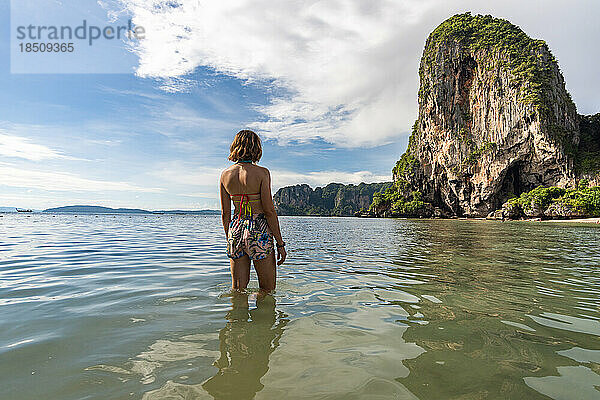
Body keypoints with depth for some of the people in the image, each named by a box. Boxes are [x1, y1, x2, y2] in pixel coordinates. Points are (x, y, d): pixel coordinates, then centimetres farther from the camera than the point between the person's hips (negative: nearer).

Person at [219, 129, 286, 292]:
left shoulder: (225, 174, 5)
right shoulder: (262, 173, -9)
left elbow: (225, 213, 8)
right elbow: (269, 211, -11)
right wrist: (280, 244, -5)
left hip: (236, 230, 5)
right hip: (258, 230, -5)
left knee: (238, 290, 15)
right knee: (267, 291, 10)